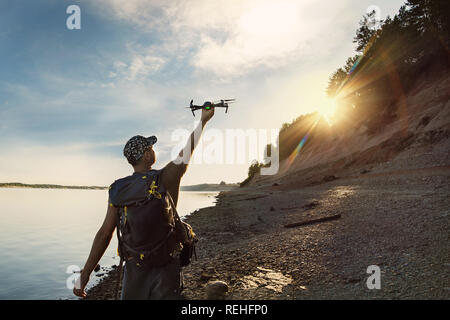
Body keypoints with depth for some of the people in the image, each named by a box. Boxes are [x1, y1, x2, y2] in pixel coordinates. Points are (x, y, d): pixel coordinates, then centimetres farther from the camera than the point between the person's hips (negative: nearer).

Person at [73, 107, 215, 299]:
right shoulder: (166, 178, -12)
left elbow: (105, 234, -6)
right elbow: (189, 148, 0)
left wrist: (85, 274, 1)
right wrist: (204, 119, 14)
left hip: (134, 265, 3)